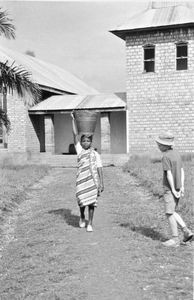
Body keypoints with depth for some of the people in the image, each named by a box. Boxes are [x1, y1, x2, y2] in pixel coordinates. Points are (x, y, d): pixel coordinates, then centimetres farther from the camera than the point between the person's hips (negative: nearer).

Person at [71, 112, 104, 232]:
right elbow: (75, 135, 4)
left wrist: (101, 183, -1)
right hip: (82, 180, 0)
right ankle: (82, 217, 28)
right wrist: (74, 119, 2)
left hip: (93, 180, 0)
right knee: (82, 201, -3)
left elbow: (100, 169, 5)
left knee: (92, 202, 1)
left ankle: (90, 224, 13)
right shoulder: (79, 150, 8)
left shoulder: (96, 154, 7)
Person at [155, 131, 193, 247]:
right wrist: (182, 187, 9)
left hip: (169, 189, -8)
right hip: (177, 188, 8)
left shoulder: (166, 157, -16)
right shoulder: (177, 154, 9)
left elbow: (169, 174, -19)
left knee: (170, 213, 0)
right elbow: (182, 171, 10)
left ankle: (175, 239, 5)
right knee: (172, 212, 18)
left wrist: (173, 190, -16)